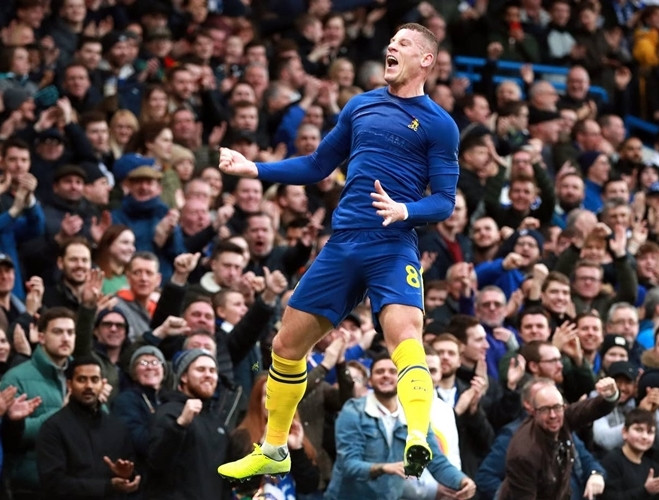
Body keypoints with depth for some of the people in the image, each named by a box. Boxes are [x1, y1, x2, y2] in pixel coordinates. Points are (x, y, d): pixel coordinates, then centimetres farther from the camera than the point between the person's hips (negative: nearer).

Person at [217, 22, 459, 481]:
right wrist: (254, 170, 16)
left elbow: (445, 201, -3)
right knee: (287, 345, 10)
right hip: (341, 244, 6)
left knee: (405, 336, -30)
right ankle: (273, 453, 27)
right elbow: (317, 167, 25)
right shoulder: (361, 106, 15)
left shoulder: (438, 124, 1)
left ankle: (419, 447, -44)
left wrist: (404, 211, -23)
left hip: (393, 246, -6)